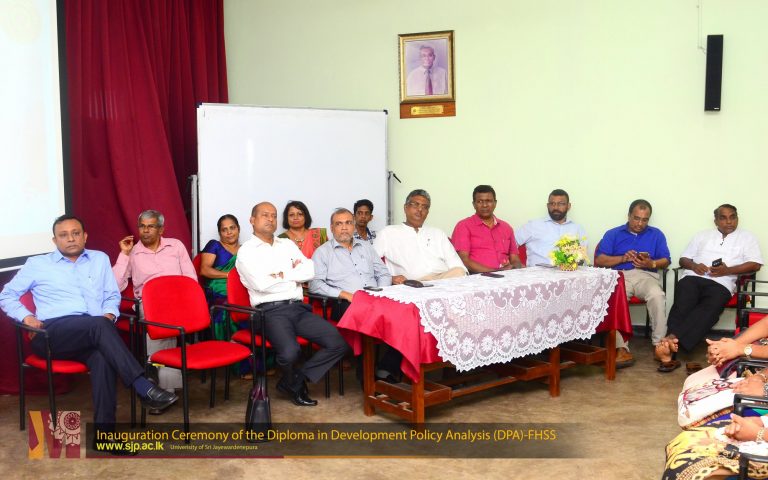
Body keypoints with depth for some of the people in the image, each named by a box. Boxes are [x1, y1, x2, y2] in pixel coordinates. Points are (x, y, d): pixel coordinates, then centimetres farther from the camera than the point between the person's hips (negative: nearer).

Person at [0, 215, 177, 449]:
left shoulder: (100, 259, 22)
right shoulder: (37, 264, 15)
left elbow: (112, 295, 23)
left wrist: (109, 314, 0)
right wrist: (26, 316, -1)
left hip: (93, 333, 2)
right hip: (51, 334, -2)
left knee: (102, 356, -36)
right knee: (98, 325, -36)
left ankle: (105, 431, -38)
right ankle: (143, 387, -43)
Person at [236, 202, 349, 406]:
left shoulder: (288, 244, 21)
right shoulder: (246, 252, 5)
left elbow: (311, 271, 7)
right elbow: (262, 284, -12)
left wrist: (283, 274, -4)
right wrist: (295, 274, 2)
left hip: (299, 308, 6)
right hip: (271, 311, -5)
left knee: (339, 343, -13)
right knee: (290, 351, -33)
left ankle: (295, 380, 4)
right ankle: (295, 384, 3)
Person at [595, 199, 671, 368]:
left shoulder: (656, 234, 21)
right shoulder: (613, 234, 17)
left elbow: (665, 261, 13)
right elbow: (599, 260, 6)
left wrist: (651, 263, -8)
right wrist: (622, 258, -7)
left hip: (646, 275, 1)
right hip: (620, 275, -1)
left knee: (657, 296, -35)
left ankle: (660, 345, -27)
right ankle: (621, 348, -38)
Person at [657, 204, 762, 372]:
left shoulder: (747, 238, 22)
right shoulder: (702, 235, 28)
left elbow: (755, 264, 7)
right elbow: (683, 259, 24)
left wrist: (728, 270, -8)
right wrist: (693, 266, -1)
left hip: (721, 283, -2)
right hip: (693, 277, 2)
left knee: (708, 309, -35)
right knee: (682, 307, -31)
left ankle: (672, 339, -54)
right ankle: (671, 346, -49)